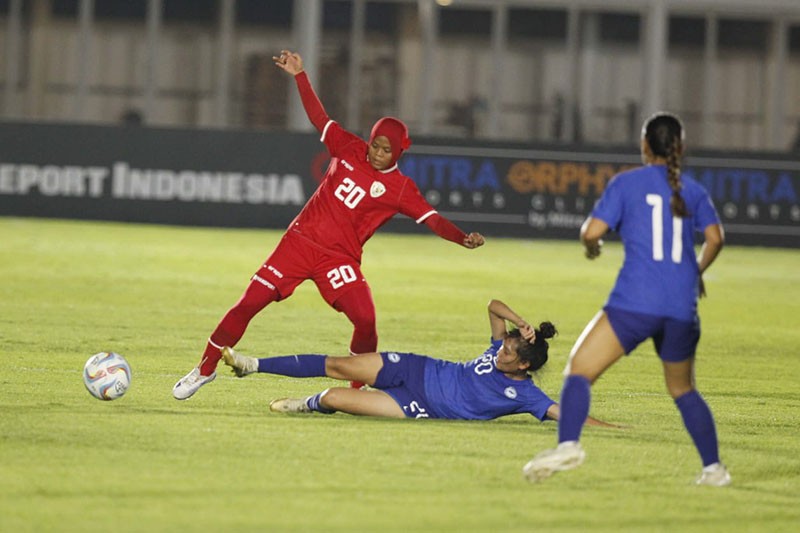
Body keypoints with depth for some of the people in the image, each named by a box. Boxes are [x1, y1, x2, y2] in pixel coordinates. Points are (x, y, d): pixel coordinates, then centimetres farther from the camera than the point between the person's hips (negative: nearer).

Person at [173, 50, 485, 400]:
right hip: (300, 240, 2)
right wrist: (300, 76, 8)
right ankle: (206, 369, 12)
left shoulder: (400, 189, -4)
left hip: (339, 258, -2)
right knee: (249, 303, -3)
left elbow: (432, 219, -12)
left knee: (365, 320, -21)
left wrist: (462, 238, -29)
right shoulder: (350, 150, 3)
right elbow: (318, 117, 11)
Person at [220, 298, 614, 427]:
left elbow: (566, 414, -23)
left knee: (335, 398, -15)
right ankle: (254, 365, 20)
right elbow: (494, 305, 6)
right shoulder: (502, 349, -4)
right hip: (417, 371, 4)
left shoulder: (524, 395, -18)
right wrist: (523, 325, -11)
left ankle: (310, 405, 22)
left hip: (421, 407, -4)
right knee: (337, 366, 2)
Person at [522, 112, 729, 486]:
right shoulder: (692, 191, 13)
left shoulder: (626, 183, 3)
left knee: (579, 370, -3)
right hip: (682, 309, 4)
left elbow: (592, 231, -3)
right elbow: (714, 236, 5)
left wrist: (590, 245, 20)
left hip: (634, 301, -4)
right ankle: (713, 467, 19)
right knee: (683, 389, 23)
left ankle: (568, 444, -25)